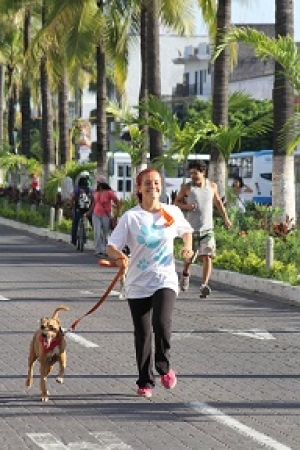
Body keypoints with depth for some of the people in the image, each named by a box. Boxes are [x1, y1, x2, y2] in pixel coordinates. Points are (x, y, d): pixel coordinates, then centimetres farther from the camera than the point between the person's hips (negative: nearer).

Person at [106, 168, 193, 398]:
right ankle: (145, 382, 21)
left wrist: (188, 246, 2)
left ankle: (164, 367, 2)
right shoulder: (131, 217, -5)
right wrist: (118, 256, -33)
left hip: (165, 280, 0)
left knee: (162, 323, -23)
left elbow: (186, 230, 23)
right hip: (138, 284, 0)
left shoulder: (172, 213, 2)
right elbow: (111, 247, -10)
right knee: (142, 335, 5)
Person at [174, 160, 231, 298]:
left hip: (207, 229, 1)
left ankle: (204, 286, -16)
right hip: (192, 229, -1)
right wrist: (186, 206, -15)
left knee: (207, 257, -13)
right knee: (189, 257, 7)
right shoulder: (187, 188, -4)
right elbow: (177, 201, 6)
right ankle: (185, 274, 39)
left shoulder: (212, 186, 4)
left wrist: (225, 218, 23)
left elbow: (218, 201, 20)